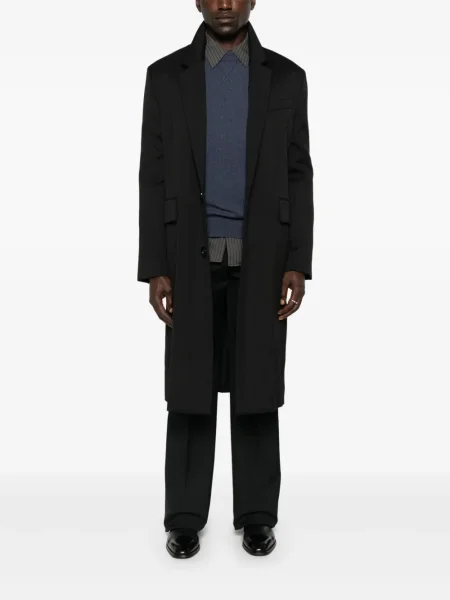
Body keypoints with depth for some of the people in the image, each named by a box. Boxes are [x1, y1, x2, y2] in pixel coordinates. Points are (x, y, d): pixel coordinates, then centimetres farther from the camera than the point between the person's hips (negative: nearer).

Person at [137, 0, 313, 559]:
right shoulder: (166, 75, 4)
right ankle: (185, 516, 16)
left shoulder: (286, 77, 5)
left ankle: (256, 515, 18)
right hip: (192, 260, 0)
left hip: (262, 260, 1)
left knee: (256, 391, 4)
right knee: (190, 393, 2)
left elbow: (298, 178, 3)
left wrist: (298, 264, -7)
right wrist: (154, 269, -6)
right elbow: (153, 179, 1)